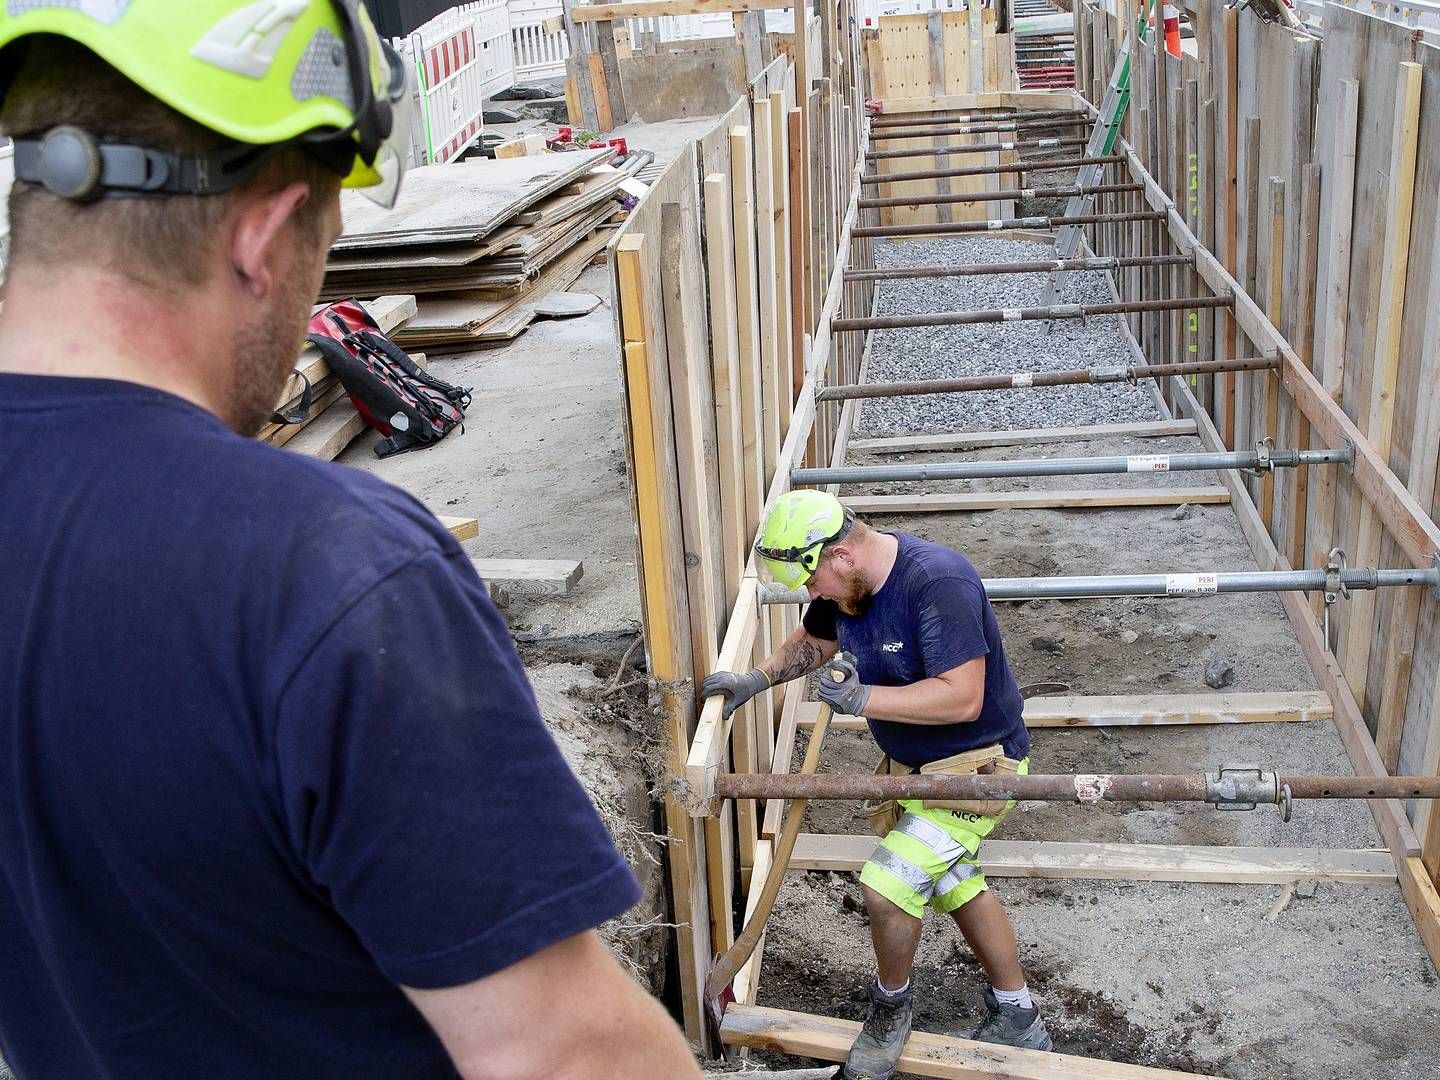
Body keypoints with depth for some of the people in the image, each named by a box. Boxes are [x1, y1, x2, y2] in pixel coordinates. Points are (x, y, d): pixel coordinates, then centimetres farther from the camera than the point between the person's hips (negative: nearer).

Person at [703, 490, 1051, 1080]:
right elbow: (814, 639, 16)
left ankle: (890, 1007, 13)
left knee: (887, 887, -16)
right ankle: (1018, 1017, 39)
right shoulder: (843, 584, -6)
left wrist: (863, 698, -36)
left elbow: (962, 698, -35)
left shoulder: (939, 582, -32)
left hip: (976, 762, -9)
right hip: (914, 763, 9)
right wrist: (757, 679, 2)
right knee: (955, 884, 20)